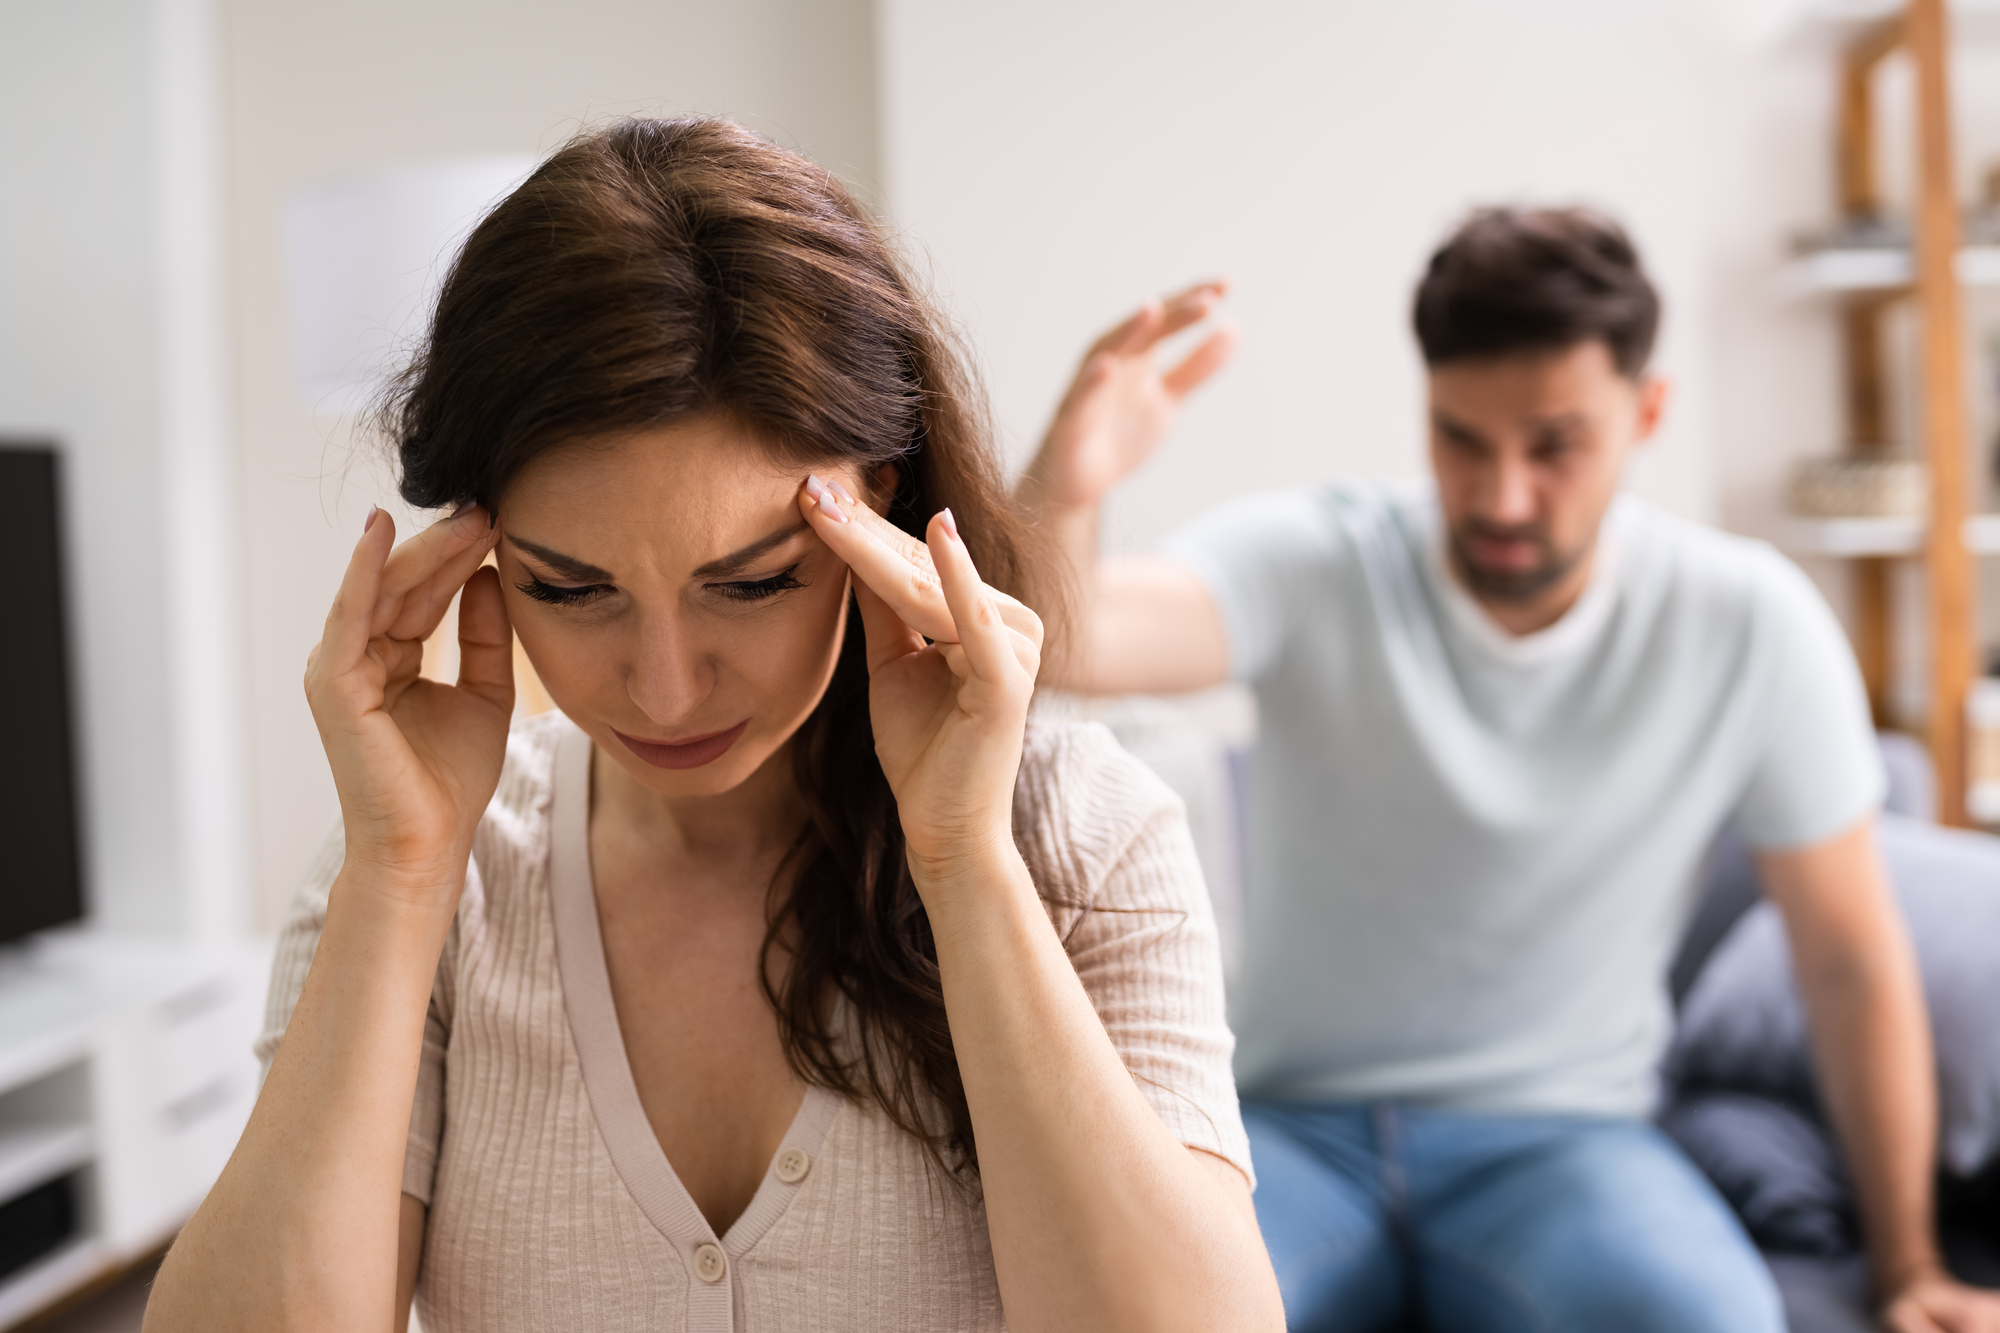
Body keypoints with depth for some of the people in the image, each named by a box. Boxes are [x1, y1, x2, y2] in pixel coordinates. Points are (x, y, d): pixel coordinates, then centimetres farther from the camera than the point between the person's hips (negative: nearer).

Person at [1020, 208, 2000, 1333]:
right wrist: (1058, 500, -53)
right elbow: (1068, 642, -30)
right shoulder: (1309, 563, -11)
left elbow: (1853, 960, 2)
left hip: (1562, 1134, 1)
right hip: (1297, 1127, 0)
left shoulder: (1747, 622, -7)